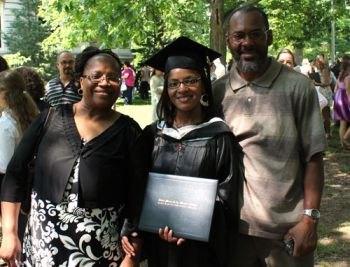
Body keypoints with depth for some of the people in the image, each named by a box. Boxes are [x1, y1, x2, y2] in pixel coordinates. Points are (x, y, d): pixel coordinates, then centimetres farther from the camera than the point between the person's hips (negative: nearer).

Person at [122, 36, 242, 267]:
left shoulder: (219, 136, -6)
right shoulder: (152, 135, 3)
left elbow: (226, 198, -8)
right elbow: (137, 188, 6)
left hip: (202, 246, -3)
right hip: (158, 243, 3)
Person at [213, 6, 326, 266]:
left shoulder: (298, 86, -6)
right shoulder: (217, 91, 2)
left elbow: (312, 157, -5)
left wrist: (310, 218, -9)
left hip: (288, 226, -2)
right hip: (232, 224, 2)